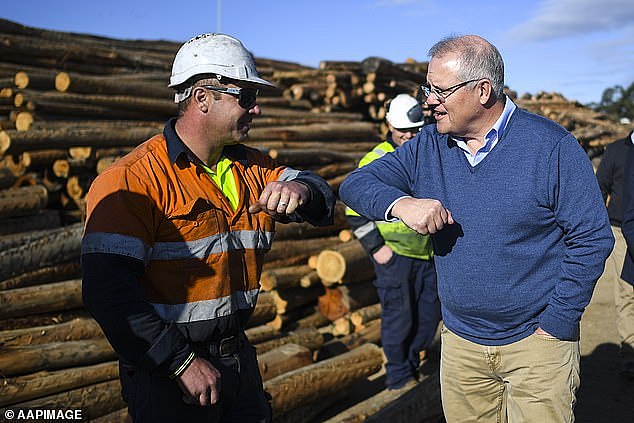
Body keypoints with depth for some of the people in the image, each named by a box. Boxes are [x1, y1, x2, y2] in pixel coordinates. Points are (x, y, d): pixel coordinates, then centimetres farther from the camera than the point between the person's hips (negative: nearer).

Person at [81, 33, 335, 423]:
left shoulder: (251, 168, 6)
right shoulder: (135, 178, -17)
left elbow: (324, 201, 4)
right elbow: (108, 290, -23)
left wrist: (300, 189, -20)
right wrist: (181, 363, -22)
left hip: (239, 357, 7)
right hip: (166, 372, -6)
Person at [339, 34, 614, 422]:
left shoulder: (552, 146, -12)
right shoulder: (428, 147, 1)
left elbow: (592, 238, -9)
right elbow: (356, 184, -2)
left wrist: (555, 326, -12)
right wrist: (400, 203, -23)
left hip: (535, 342, -3)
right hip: (459, 341, 4)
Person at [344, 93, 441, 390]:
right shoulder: (375, 162, -7)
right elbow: (355, 211, -7)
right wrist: (376, 247, -11)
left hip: (428, 254, 6)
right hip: (393, 254, -5)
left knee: (429, 314, 12)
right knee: (399, 316, -1)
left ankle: (411, 364, 33)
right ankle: (398, 376, 18)